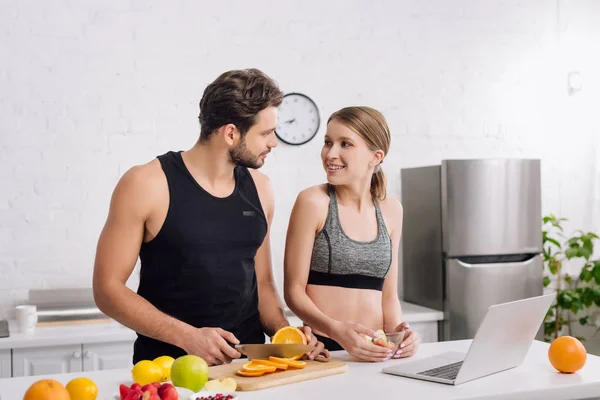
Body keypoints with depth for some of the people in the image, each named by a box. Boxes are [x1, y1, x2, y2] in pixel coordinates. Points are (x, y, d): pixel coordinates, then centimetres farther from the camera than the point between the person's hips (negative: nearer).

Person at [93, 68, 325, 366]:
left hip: (247, 363, 4)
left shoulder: (258, 188, 9)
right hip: (170, 364, -4)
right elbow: (108, 288, -6)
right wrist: (188, 336, -16)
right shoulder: (147, 185, -7)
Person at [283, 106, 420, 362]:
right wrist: (336, 329, -19)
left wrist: (396, 332, -4)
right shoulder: (313, 201, -5)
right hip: (322, 348, -3)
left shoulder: (391, 210, 9)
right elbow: (294, 290, -5)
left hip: (375, 353, 4)